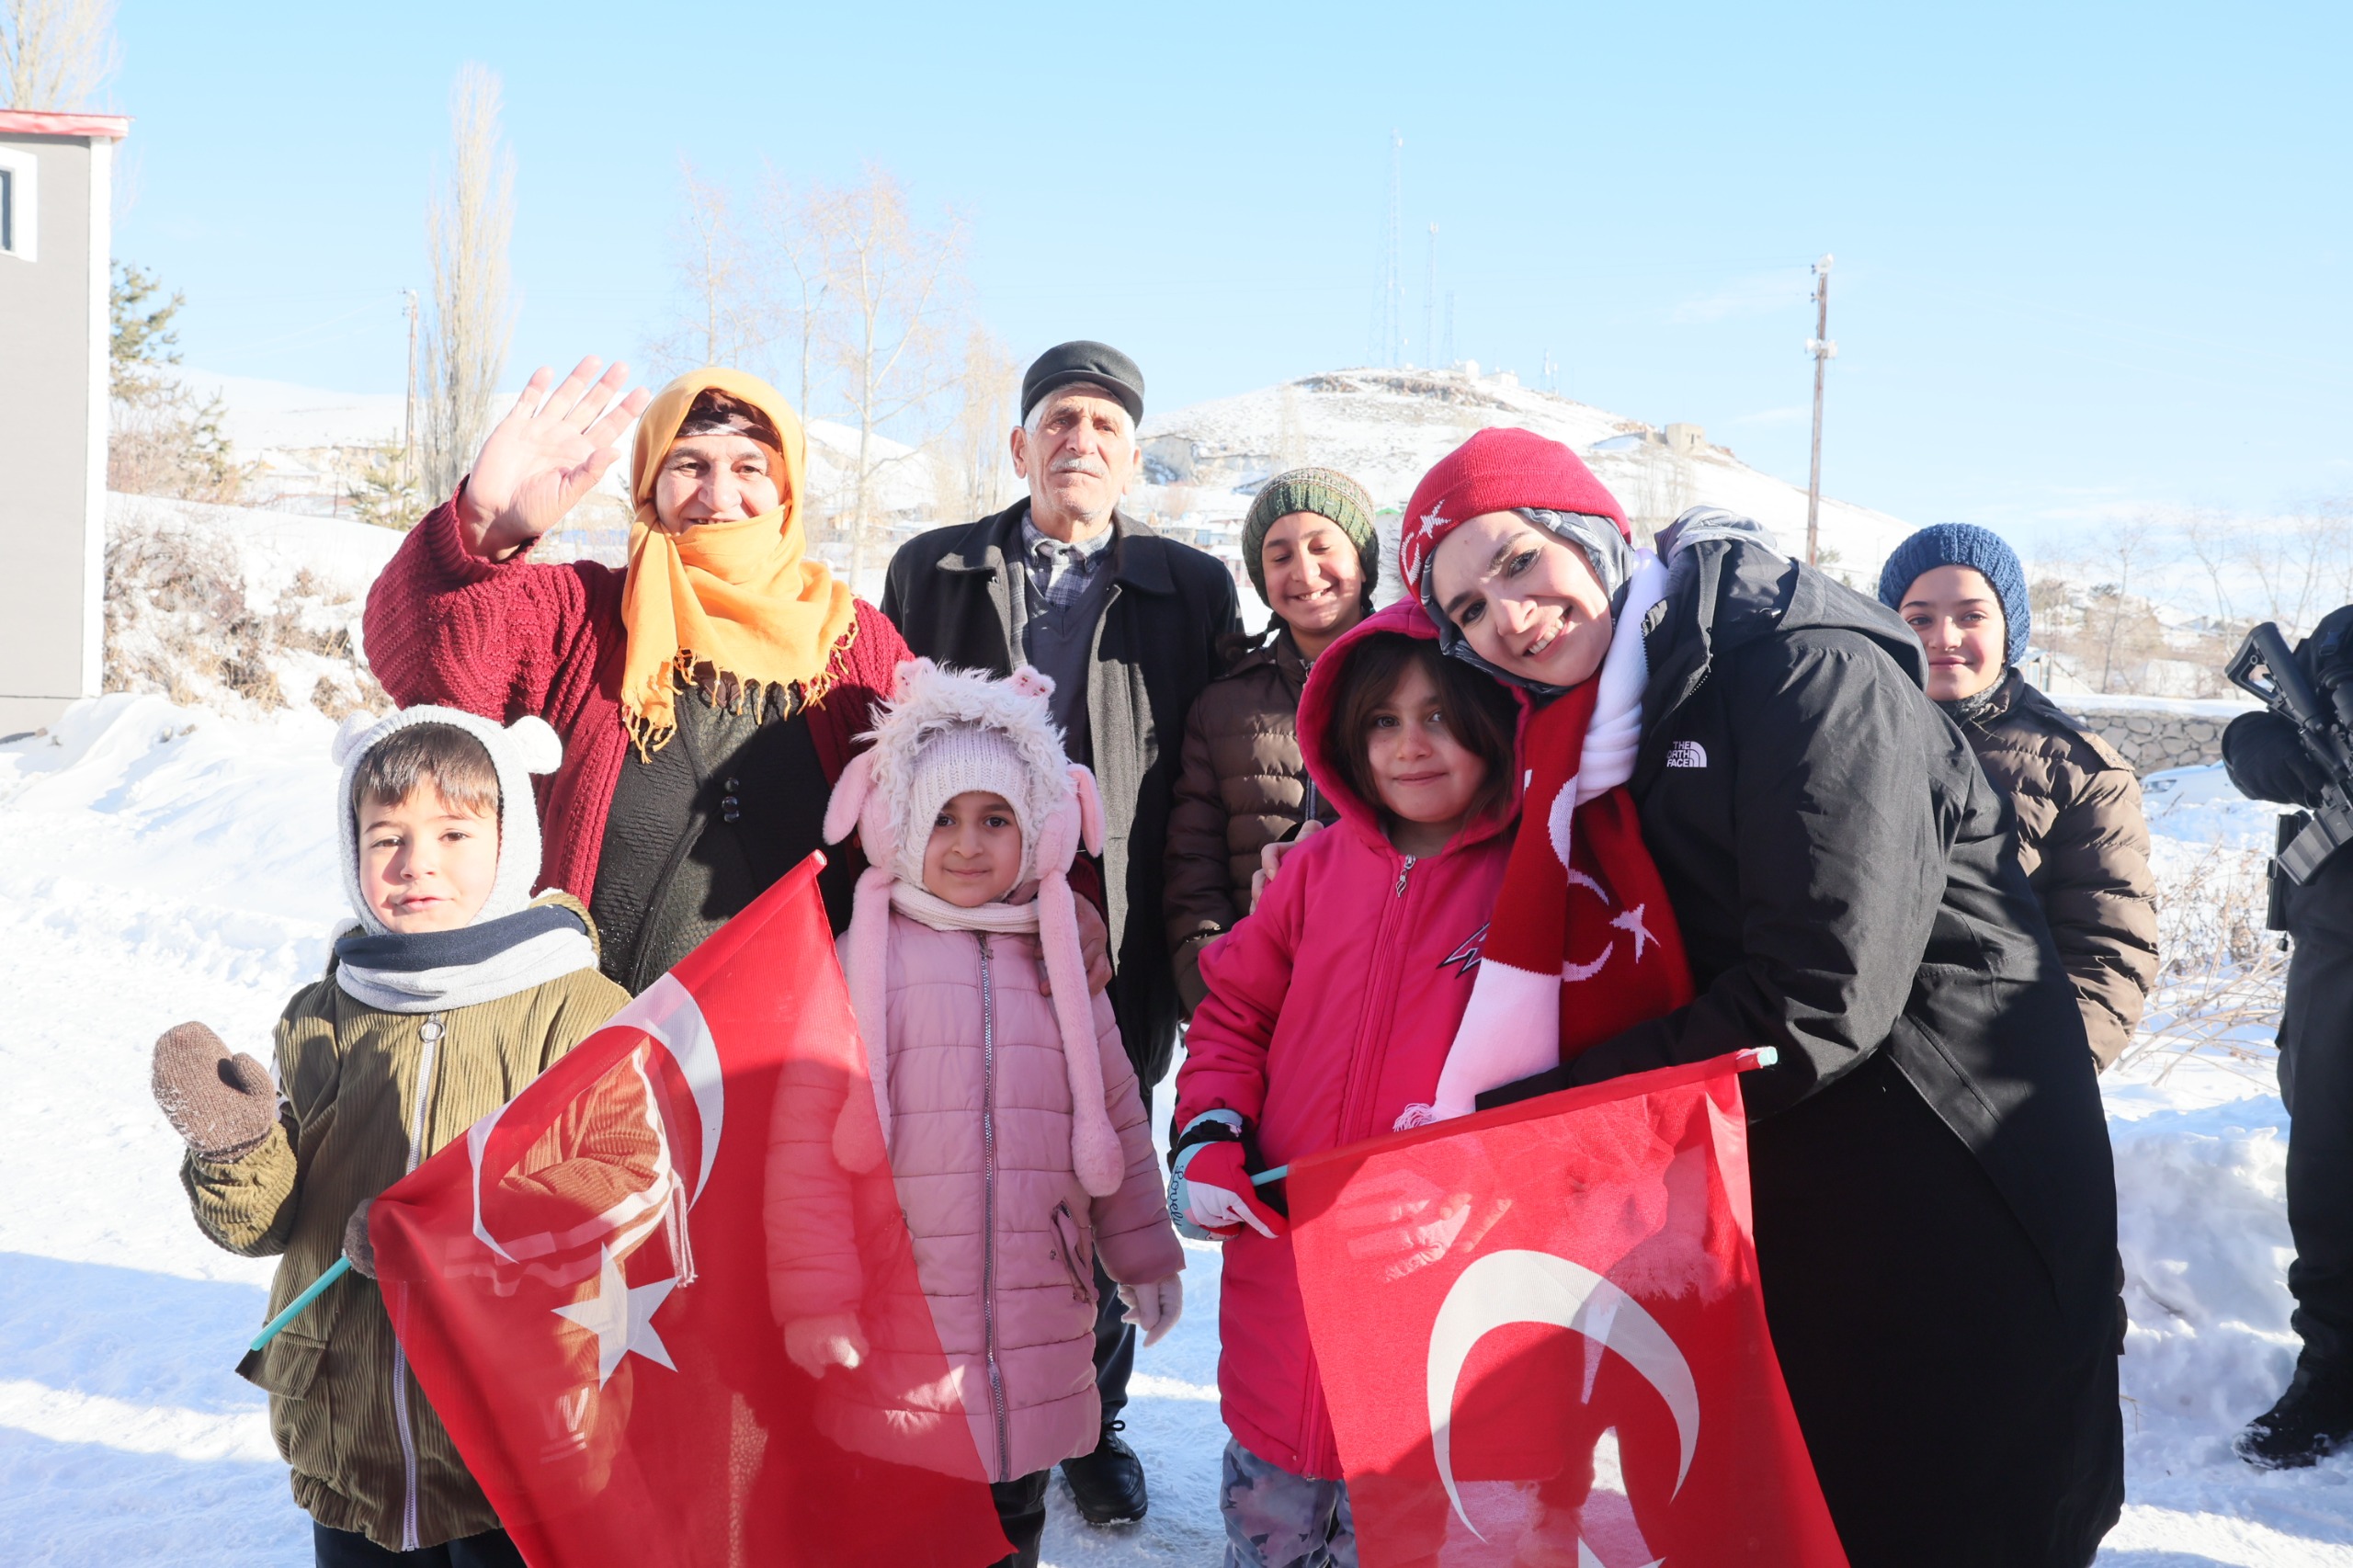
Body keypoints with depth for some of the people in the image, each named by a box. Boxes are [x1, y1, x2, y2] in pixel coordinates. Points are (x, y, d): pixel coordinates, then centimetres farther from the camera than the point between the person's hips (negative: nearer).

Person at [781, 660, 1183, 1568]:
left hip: (1037, 1339, 4)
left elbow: (1115, 1118, 15)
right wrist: (814, 1300, -9)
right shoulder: (860, 964, -4)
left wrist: (1144, 1257, 18)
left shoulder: (1058, 963, 9)